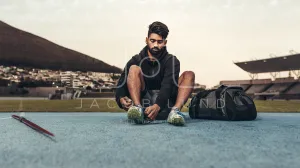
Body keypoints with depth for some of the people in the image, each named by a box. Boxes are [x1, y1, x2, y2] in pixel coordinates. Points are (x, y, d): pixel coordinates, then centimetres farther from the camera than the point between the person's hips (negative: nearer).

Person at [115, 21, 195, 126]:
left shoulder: (171, 61, 2)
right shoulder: (136, 60, 5)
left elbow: (168, 86, -17)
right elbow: (122, 83, -5)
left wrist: (158, 106, -37)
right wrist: (121, 98, -30)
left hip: (164, 107, 0)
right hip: (143, 102, 0)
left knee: (189, 75, -13)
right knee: (134, 69, -15)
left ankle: (175, 111, -37)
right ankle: (138, 109, -38)